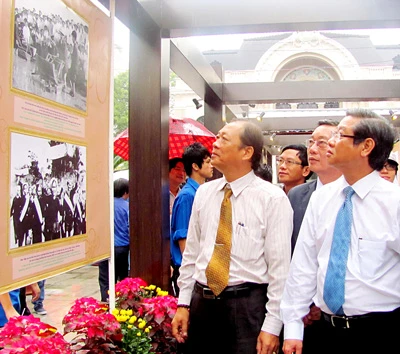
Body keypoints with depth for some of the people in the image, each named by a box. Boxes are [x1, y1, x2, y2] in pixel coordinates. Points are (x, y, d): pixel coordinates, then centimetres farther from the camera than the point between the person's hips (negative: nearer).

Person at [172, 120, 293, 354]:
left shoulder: (273, 198, -10)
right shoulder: (203, 193, 5)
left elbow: (280, 267, -11)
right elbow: (191, 253, 9)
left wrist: (272, 325, -12)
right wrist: (183, 303, 7)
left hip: (247, 306, -4)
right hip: (201, 302, 5)